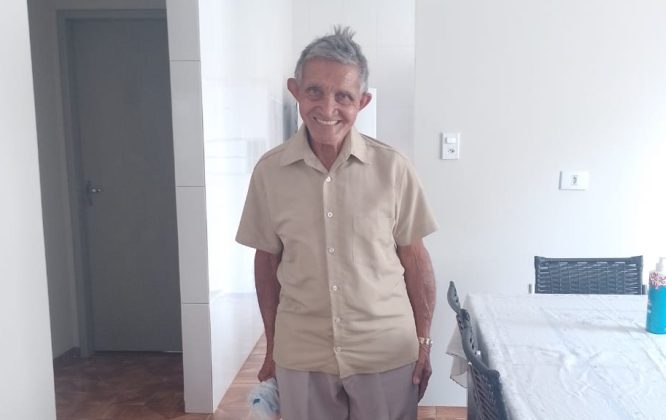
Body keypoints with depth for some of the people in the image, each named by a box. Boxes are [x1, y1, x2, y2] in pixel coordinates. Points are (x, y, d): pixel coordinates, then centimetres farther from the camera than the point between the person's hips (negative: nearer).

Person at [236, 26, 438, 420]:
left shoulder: (393, 168, -10)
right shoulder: (269, 170, -6)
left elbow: (415, 259, -1)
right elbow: (267, 262, 3)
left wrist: (424, 343, 2)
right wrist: (272, 347, 9)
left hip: (387, 354, 0)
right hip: (300, 357, 1)